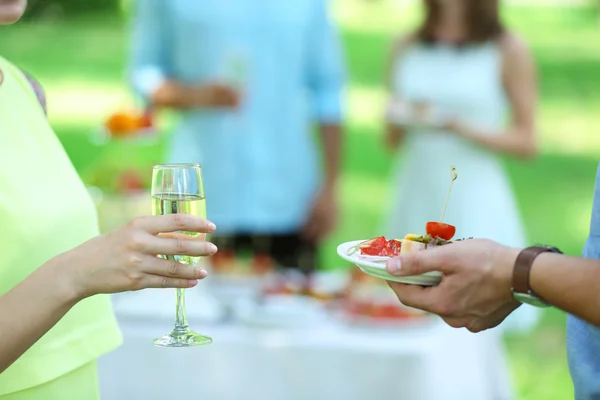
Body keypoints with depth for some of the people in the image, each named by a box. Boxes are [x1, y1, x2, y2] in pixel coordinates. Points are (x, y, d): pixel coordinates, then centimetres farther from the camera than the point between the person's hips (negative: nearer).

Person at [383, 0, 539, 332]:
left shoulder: (508, 51, 0)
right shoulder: (406, 48, 11)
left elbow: (526, 142, -1)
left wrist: (457, 126, -13)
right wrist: (401, 120, -6)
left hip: (473, 201, -4)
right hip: (415, 200, 4)